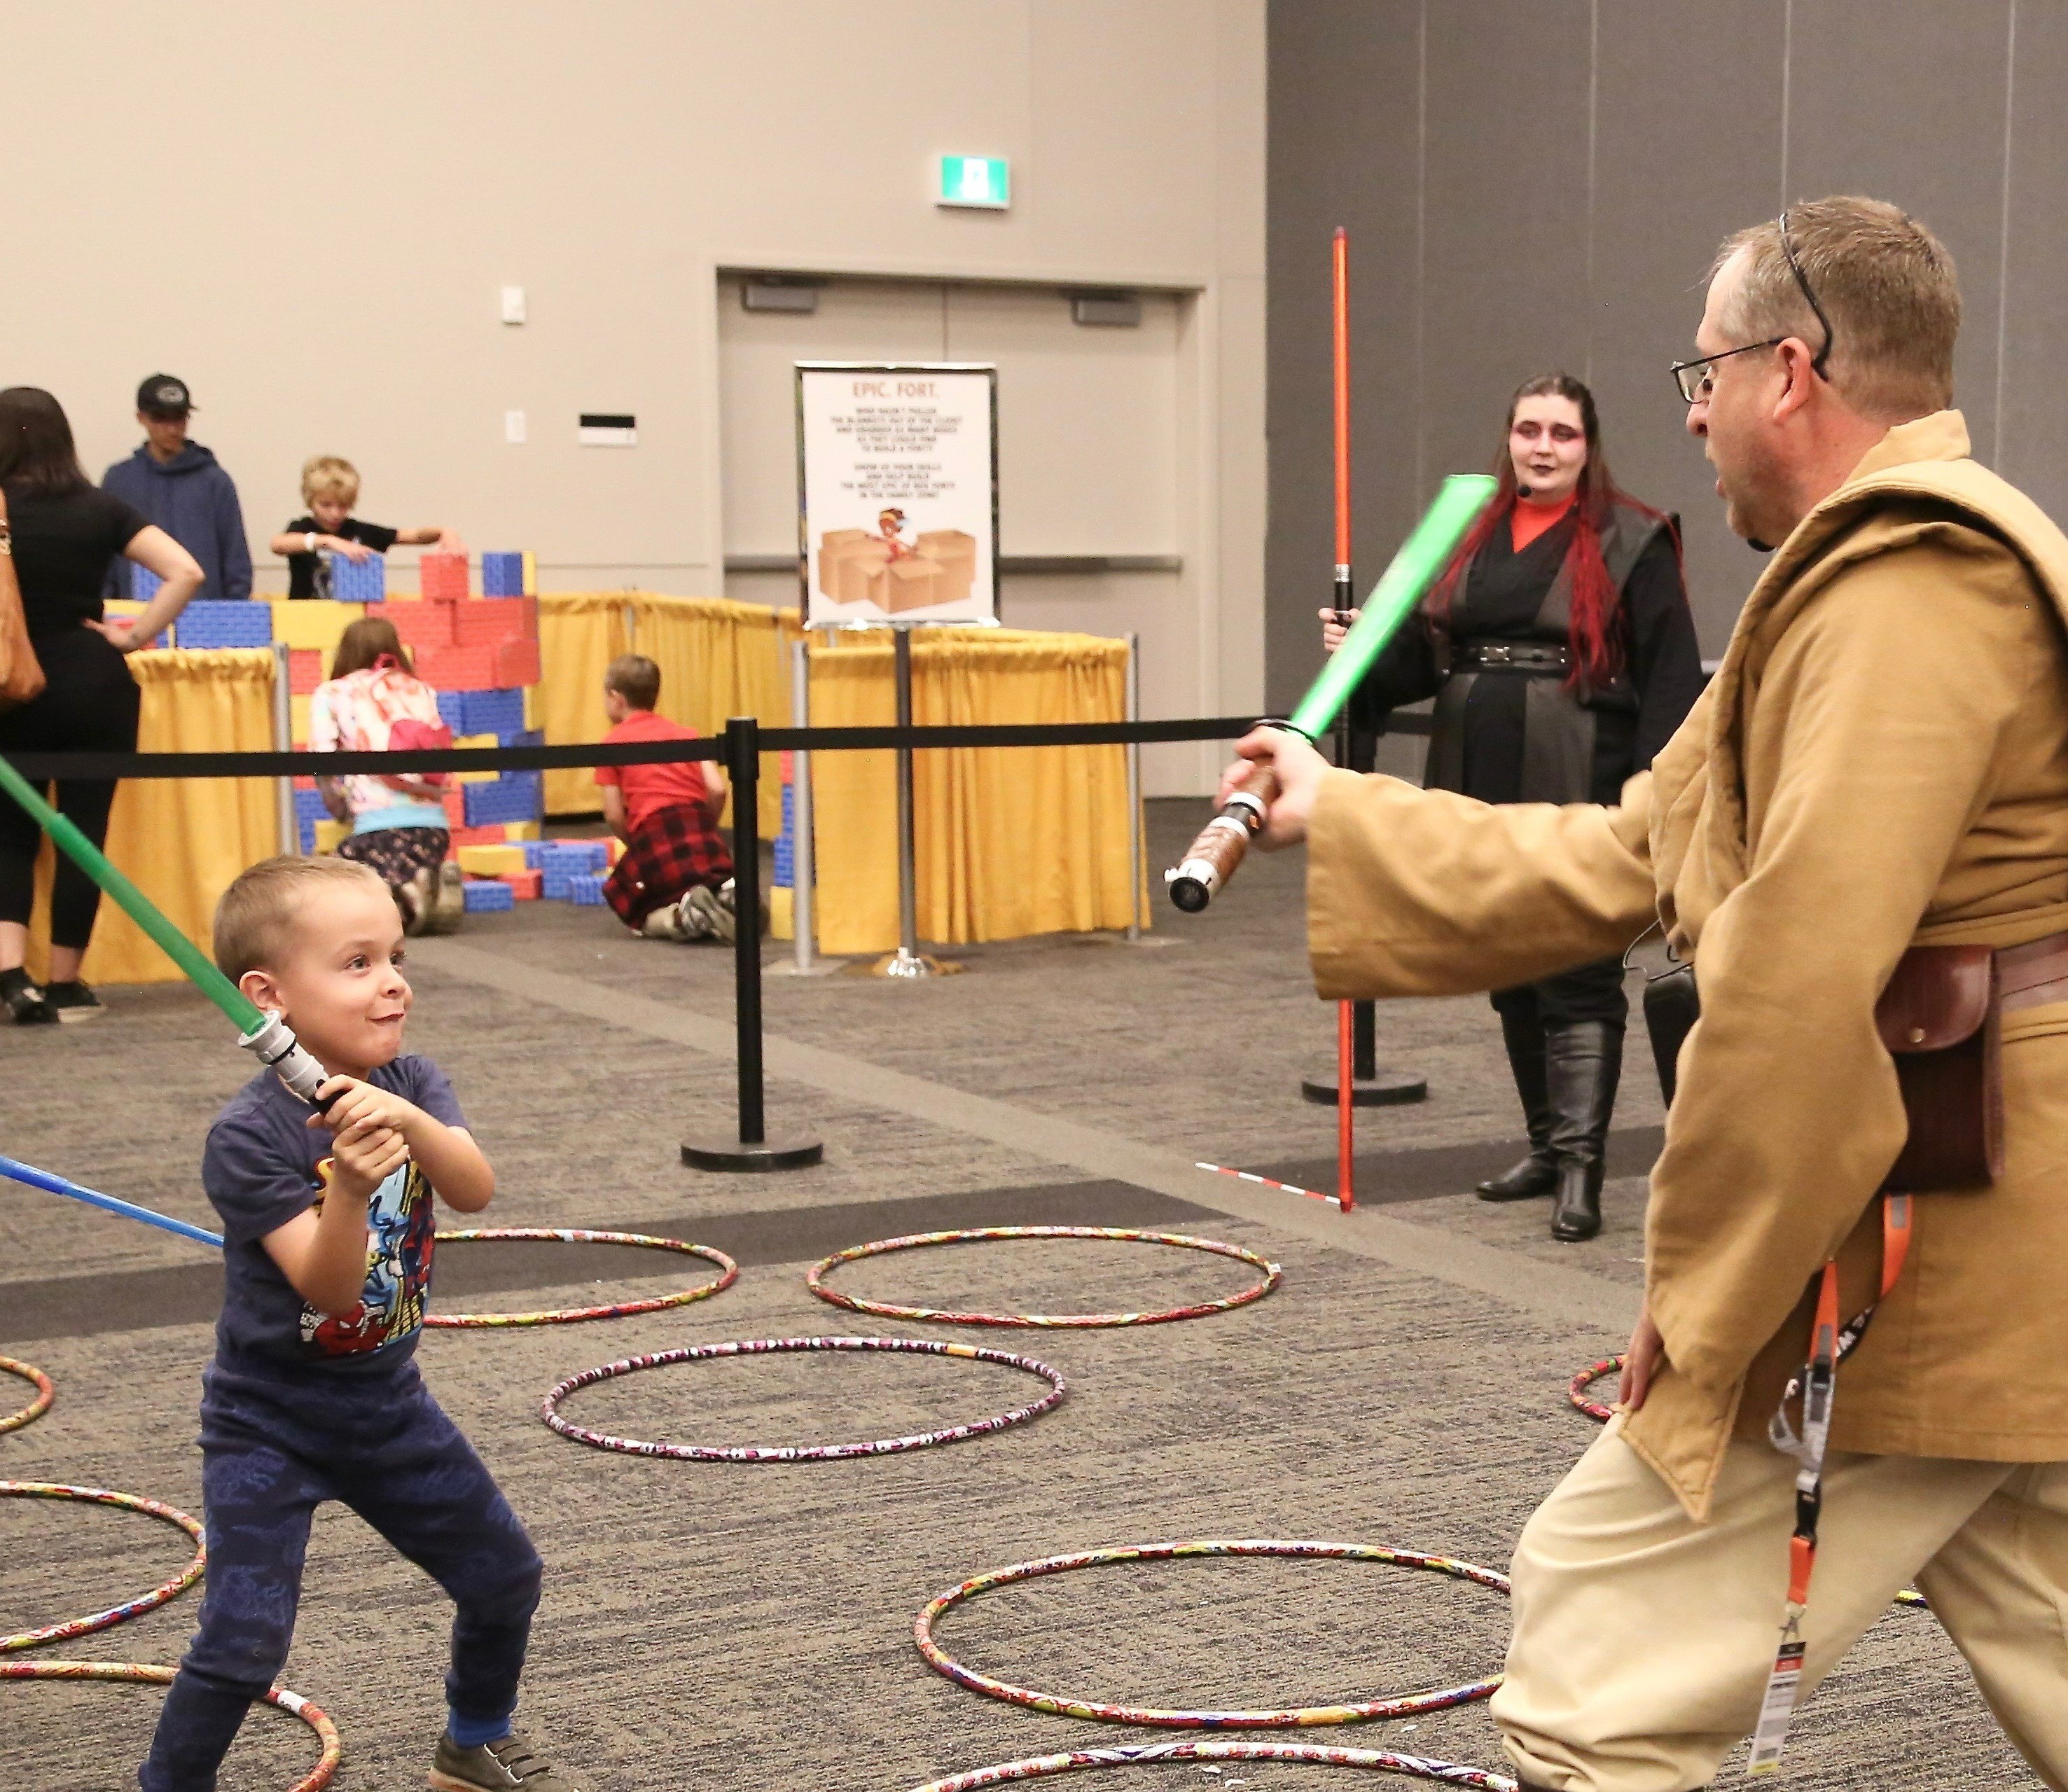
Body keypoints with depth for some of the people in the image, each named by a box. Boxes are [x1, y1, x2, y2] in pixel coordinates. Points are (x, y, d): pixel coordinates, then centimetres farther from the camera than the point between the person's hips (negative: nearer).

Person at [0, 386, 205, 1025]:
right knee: (84, 831, 7)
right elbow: (186, 573, -7)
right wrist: (135, 636, -3)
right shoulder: (100, 509, -1)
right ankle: (64, 983, 11)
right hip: (93, 684, 1)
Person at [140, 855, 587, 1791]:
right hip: (268, 1422, -6)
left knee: (506, 1578, 15)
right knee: (245, 1639, -14)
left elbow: (475, 1190, -22)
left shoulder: (412, 1086, -5)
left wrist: (410, 1123, -40)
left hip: (387, 1401, 6)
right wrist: (350, 1183, -44)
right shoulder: (248, 1134, -22)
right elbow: (326, 1286, -27)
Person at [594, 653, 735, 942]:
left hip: (654, 835, -4)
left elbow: (614, 816, 3)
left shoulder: (613, 743, 8)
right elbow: (717, 790, 7)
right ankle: (728, 897, -6)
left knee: (619, 896, 17)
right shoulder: (687, 733, 18)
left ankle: (684, 918, -12)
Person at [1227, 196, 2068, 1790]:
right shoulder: (1936, 565, 19)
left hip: (1908, 1271, -11)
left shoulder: (1899, 590, -17)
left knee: (1601, 1658, -2)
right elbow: (1627, 861, 22)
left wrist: (1702, 1286, -17)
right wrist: (1342, 821, 24)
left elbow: (1800, 983, -27)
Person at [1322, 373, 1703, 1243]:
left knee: (1578, 979, -7)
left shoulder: (1631, 543, -4)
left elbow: (1669, 678, -8)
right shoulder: (1472, 536, 14)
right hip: (1483, 790, 7)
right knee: (1512, 977, 13)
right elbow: (1426, 652, 17)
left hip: (1580, 797, -6)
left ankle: (1580, 1166, -6)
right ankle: (1548, 1145, 25)